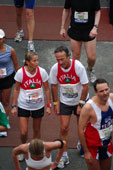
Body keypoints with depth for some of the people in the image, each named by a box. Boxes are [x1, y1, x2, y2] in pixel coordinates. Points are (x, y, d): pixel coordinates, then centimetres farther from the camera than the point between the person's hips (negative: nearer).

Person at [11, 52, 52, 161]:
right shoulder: (20, 72, -15)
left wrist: (48, 106, -1)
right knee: (23, 132, -3)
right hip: (23, 106, -1)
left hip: (38, 106, 1)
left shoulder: (42, 72, -12)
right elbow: (16, 90, -3)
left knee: (37, 130, 13)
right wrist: (14, 106, -3)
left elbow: (46, 89, -1)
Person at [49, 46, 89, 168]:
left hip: (80, 100, -1)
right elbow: (54, 86, -2)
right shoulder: (55, 68, -18)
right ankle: (64, 156, 8)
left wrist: (81, 104, -15)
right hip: (65, 102, 1)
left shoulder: (78, 66, -25)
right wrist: (56, 103, -1)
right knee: (64, 128, -3)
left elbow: (85, 86, -17)